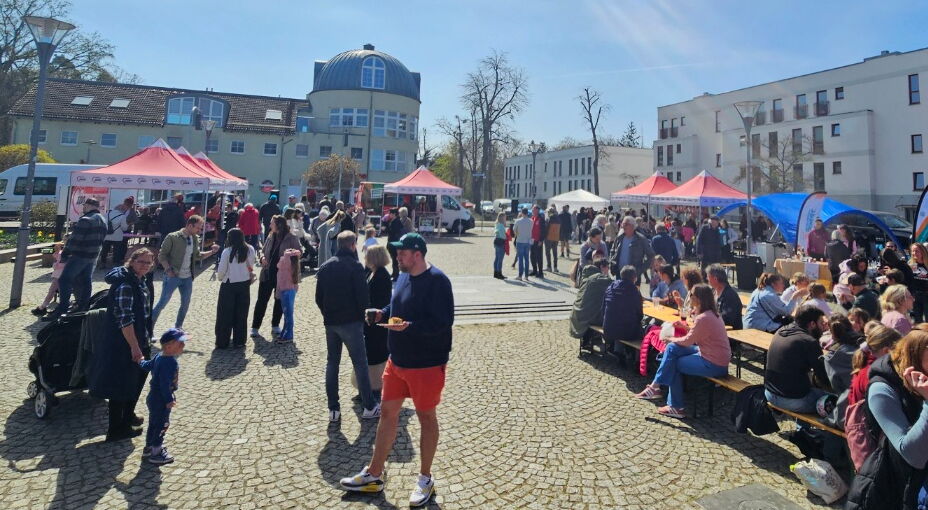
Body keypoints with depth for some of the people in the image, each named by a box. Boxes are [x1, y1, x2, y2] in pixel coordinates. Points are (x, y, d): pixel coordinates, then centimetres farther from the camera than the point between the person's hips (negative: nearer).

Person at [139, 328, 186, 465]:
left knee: (153, 423, 23)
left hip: (153, 397, 10)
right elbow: (165, 383, -29)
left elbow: (147, 365, 17)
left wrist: (140, 362, 39)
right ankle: (155, 454, 15)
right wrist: (169, 400, -24)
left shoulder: (159, 356, 2)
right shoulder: (170, 362, -29)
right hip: (161, 401, -10)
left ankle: (149, 448, 38)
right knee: (162, 425, 4)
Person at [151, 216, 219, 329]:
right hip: (173, 277, -6)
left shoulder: (195, 239, 6)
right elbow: (162, 255, -9)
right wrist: (169, 270, -17)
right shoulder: (173, 237, -12)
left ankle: (178, 328, 29)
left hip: (187, 278, 6)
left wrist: (211, 251, 1)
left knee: (185, 304, 12)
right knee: (162, 303, -1)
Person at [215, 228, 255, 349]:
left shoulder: (227, 252, -15)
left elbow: (221, 270, -8)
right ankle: (239, 341, 17)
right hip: (244, 284, 3)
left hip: (229, 285, -3)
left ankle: (222, 342, 14)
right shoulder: (250, 250, -6)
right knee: (241, 314, 11)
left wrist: (219, 278, 12)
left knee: (225, 314, 9)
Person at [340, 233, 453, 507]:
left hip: (426, 364, -8)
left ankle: (425, 479, 28)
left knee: (426, 417, 9)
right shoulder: (404, 276, 6)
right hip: (397, 360, 8)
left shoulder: (437, 280, -20)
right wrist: (382, 313, -2)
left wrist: (408, 326, -33)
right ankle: (373, 475, 30)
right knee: (387, 413, 15)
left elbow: (442, 322, -26)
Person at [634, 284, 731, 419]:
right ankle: (655, 386, 4)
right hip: (711, 354, 9)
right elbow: (696, 334, 15)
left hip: (713, 364, -9)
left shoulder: (703, 318, -24)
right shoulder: (710, 313, 7)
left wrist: (671, 339, 2)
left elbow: (688, 341, -14)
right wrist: (684, 326, 2)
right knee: (672, 348, 3)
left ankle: (677, 407, 16)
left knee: (674, 364, 3)